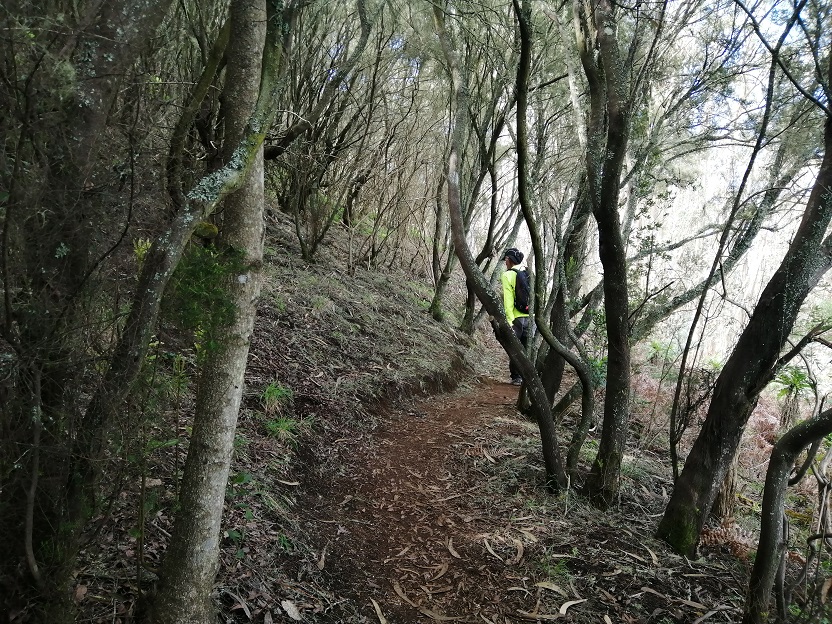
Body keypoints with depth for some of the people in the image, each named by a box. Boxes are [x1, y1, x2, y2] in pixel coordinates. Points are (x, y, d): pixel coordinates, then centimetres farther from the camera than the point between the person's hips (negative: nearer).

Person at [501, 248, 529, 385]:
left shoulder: (507, 275, -7)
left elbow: (508, 300, -14)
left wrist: (509, 320, -15)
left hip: (515, 317, -5)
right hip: (529, 317, 5)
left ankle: (516, 377, 9)